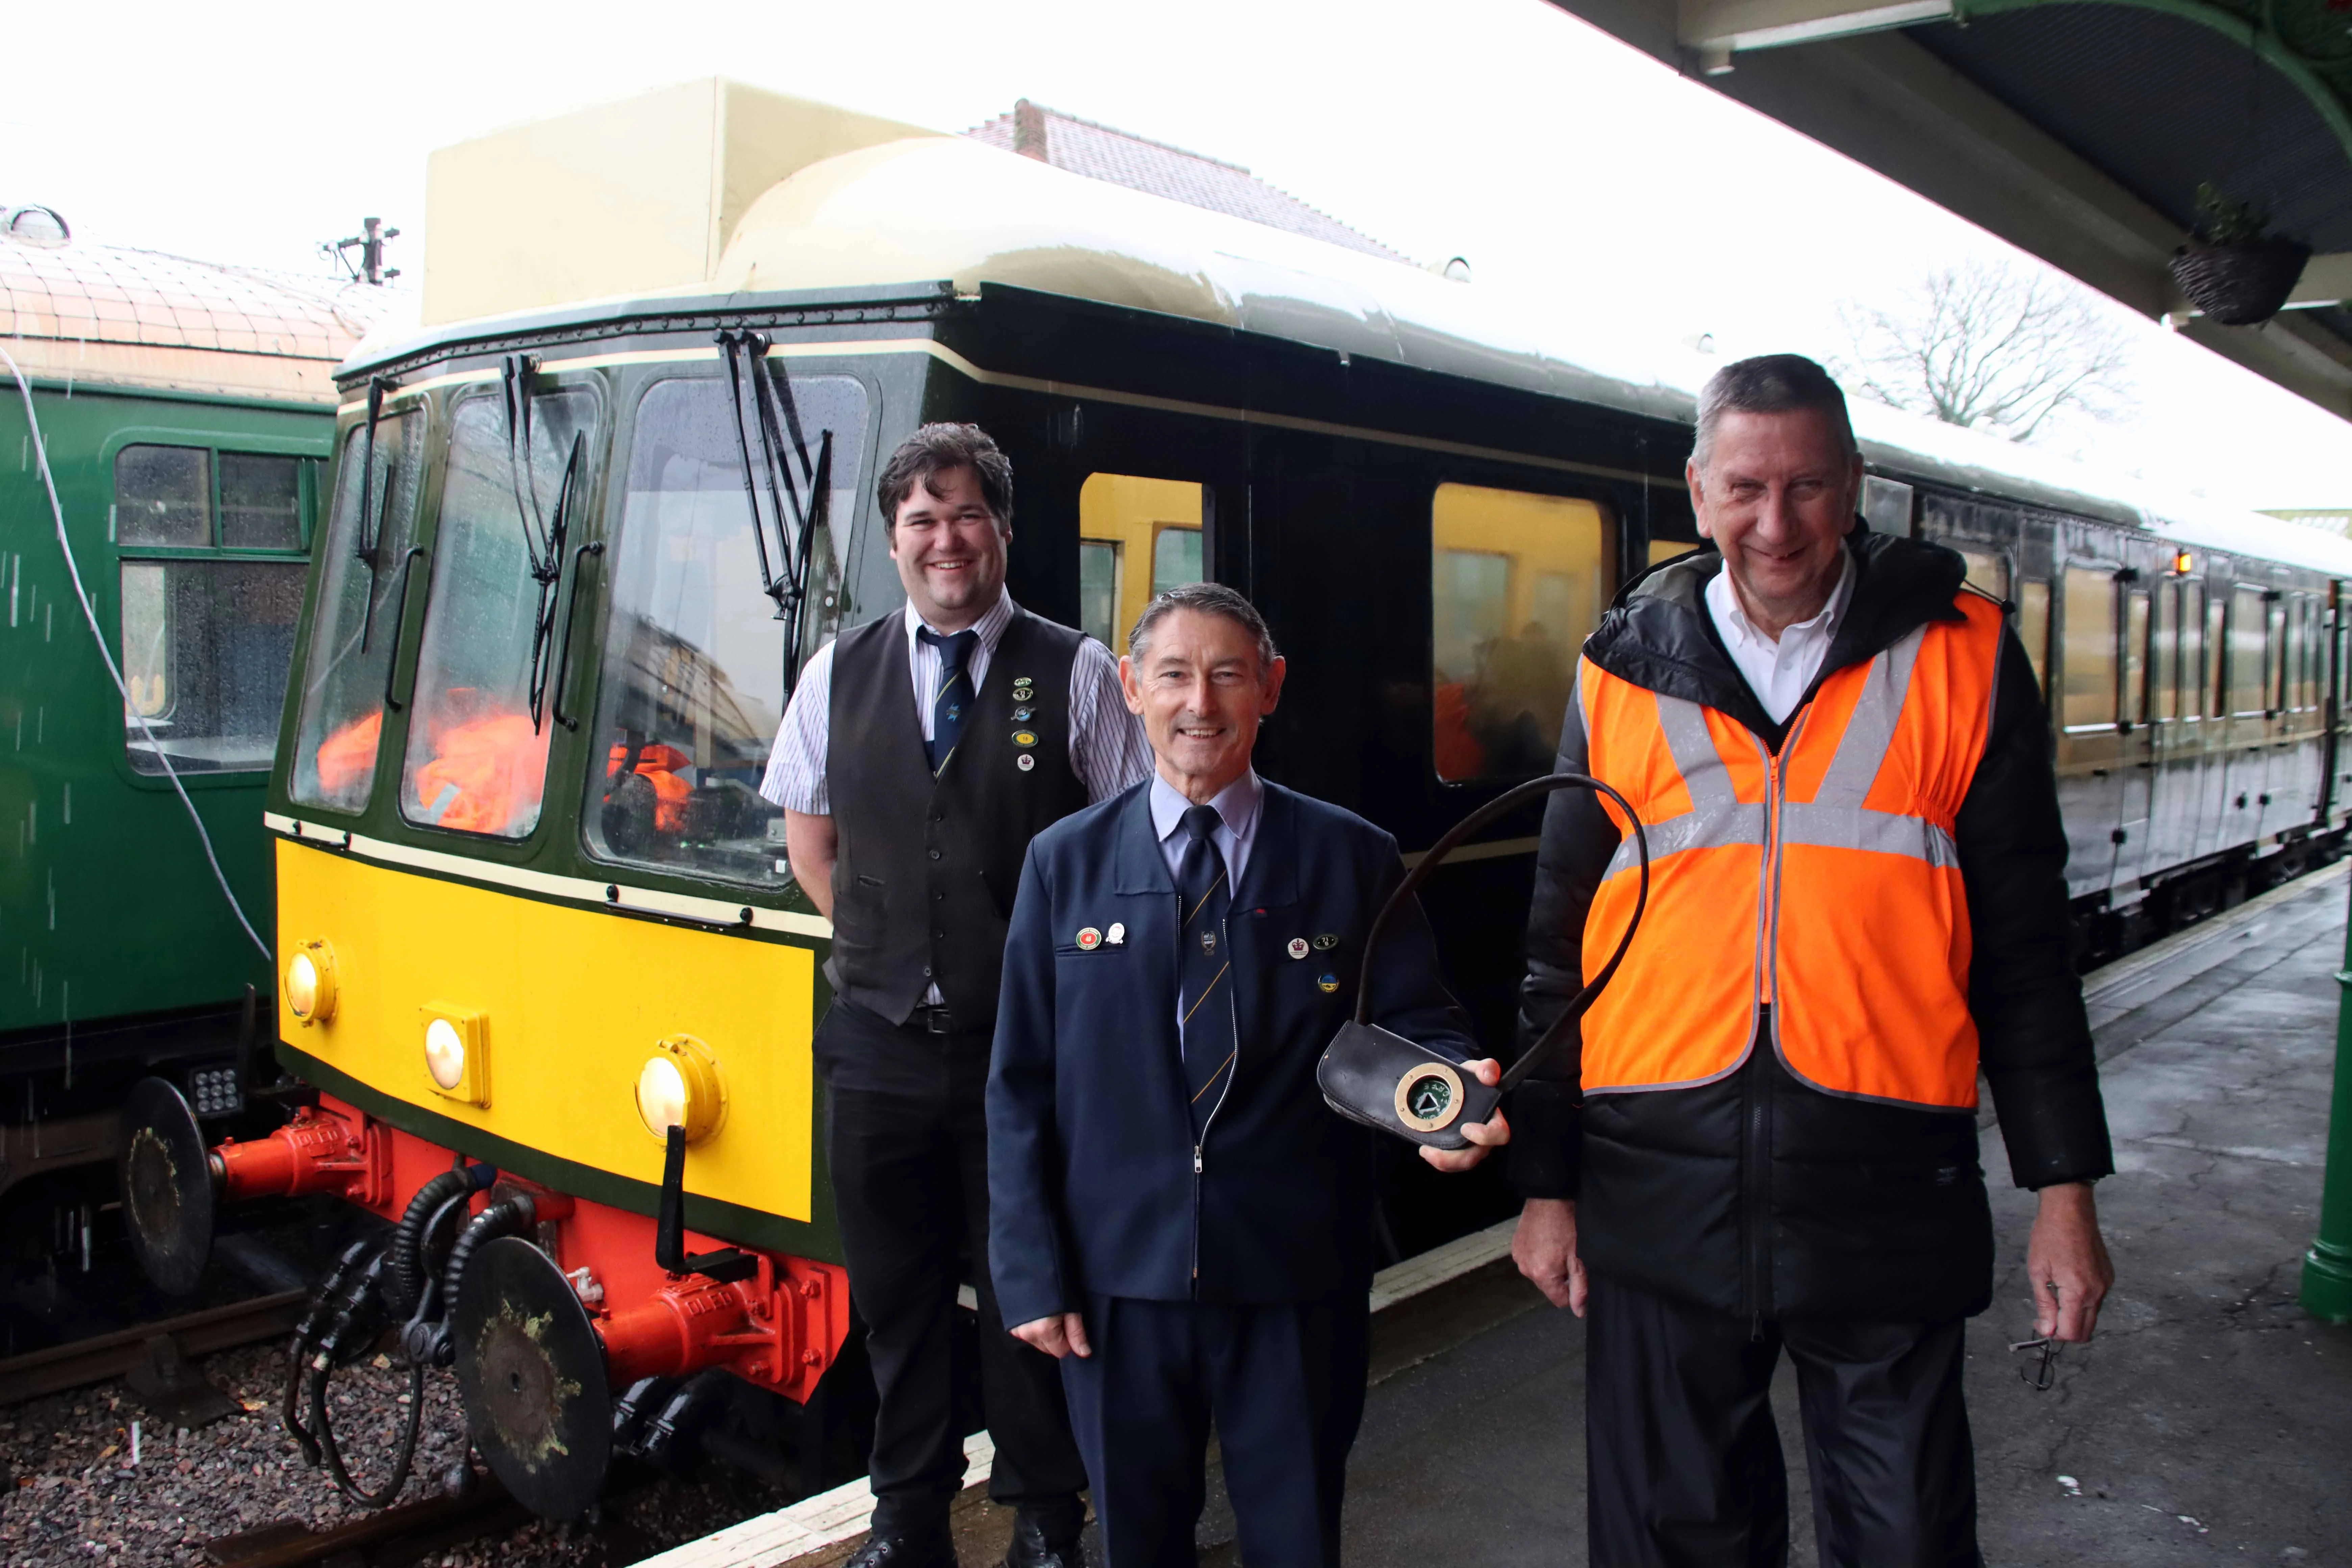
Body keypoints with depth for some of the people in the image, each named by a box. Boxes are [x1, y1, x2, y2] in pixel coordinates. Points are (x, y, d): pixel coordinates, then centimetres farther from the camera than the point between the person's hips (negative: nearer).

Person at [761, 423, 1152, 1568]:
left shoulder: (1074, 674, -3)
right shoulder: (840, 673, 7)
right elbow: (809, 836, 17)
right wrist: (881, 944, 9)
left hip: (1027, 1042, -3)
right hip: (880, 1039, 3)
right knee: (897, 1289, 13)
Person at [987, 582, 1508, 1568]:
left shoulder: (1354, 859, 1)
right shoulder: (1065, 862, 3)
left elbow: (1415, 1028, 0)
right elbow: (1021, 1083, 2)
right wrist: (1030, 1273, -2)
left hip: (1297, 1286, 0)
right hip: (1118, 1282, 1)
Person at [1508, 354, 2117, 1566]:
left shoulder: (1961, 654, 2)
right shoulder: (1625, 671, 5)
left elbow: (2023, 946, 5)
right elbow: (1562, 945, 8)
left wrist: (2064, 1187, 2)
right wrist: (1545, 1181, 7)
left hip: (1888, 1190, -1)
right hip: (1661, 1185, 1)